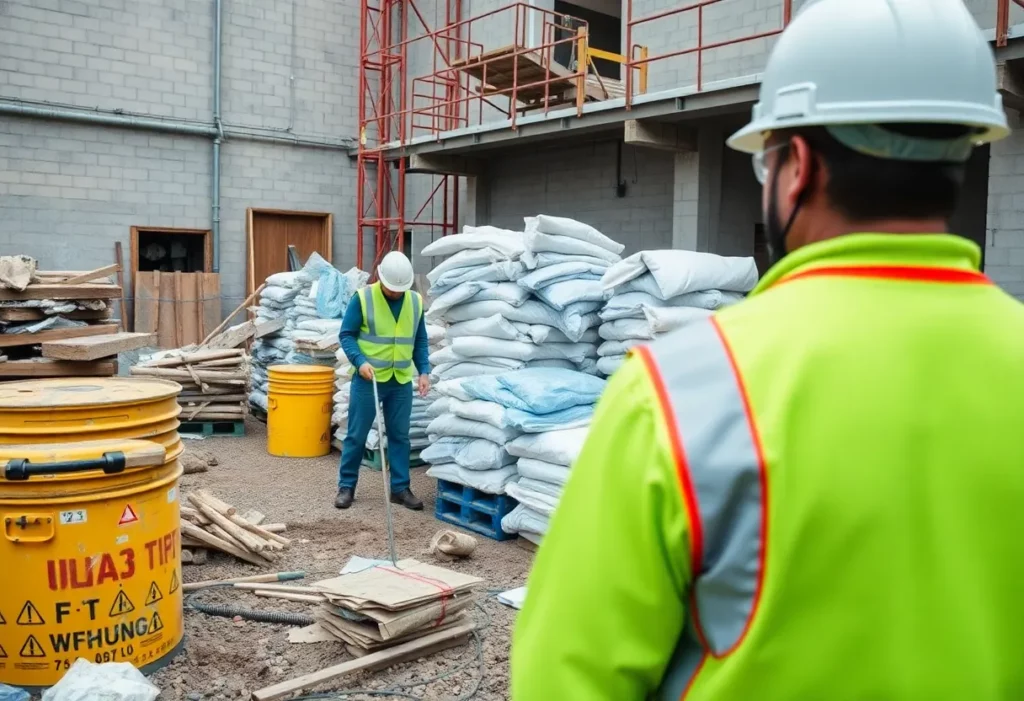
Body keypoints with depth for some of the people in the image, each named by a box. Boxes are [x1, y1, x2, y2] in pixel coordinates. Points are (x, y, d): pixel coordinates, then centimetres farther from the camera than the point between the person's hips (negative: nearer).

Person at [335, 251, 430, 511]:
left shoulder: (416, 302, 3)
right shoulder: (362, 298, -9)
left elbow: (420, 341, 11)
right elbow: (346, 334, -5)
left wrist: (424, 371, 0)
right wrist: (360, 361, -19)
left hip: (402, 381, 3)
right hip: (368, 379, -3)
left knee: (399, 435, 9)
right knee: (356, 434, 5)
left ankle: (400, 488, 18)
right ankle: (346, 485, 17)